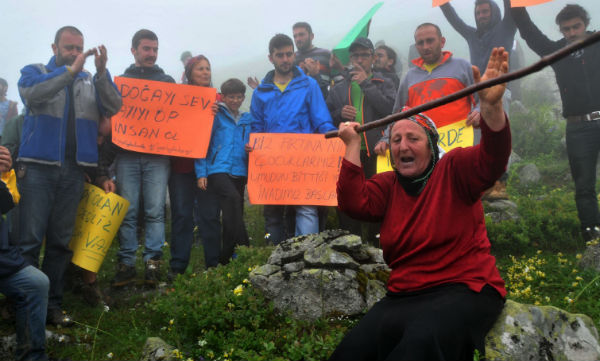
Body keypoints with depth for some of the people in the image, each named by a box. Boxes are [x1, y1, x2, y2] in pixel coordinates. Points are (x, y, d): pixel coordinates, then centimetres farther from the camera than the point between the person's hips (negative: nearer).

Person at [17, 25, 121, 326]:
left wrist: (102, 72, -14)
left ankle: (52, 305, 14)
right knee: (30, 239, -5)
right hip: (39, 166, -3)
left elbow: (113, 108, -1)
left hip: (73, 170, 3)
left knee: (61, 242, 7)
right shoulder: (35, 72, 9)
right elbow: (32, 95, -13)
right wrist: (70, 70, -19)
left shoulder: (90, 81, 15)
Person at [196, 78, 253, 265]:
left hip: (239, 172, 5)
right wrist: (201, 173, -7)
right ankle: (243, 248, -32)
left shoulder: (248, 119, 18)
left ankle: (227, 257, 14)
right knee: (233, 199, -30)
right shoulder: (216, 115, 5)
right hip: (218, 170, -5)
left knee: (233, 213, 5)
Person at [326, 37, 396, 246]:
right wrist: (340, 114, -4)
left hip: (375, 152, -2)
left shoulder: (384, 84, 11)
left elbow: (391, 108, -9)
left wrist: (366, 84, -5)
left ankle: (376, 246, 12)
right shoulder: (339, 89, 19)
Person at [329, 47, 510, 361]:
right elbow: (354, 203, -4)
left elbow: (492, 159, -19)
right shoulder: (388, 184, 13)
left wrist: (491, 105, -37)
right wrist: (353, 146, -4)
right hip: (405, 294, 4)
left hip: (464, 288, -4)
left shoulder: (453, 170, 0)